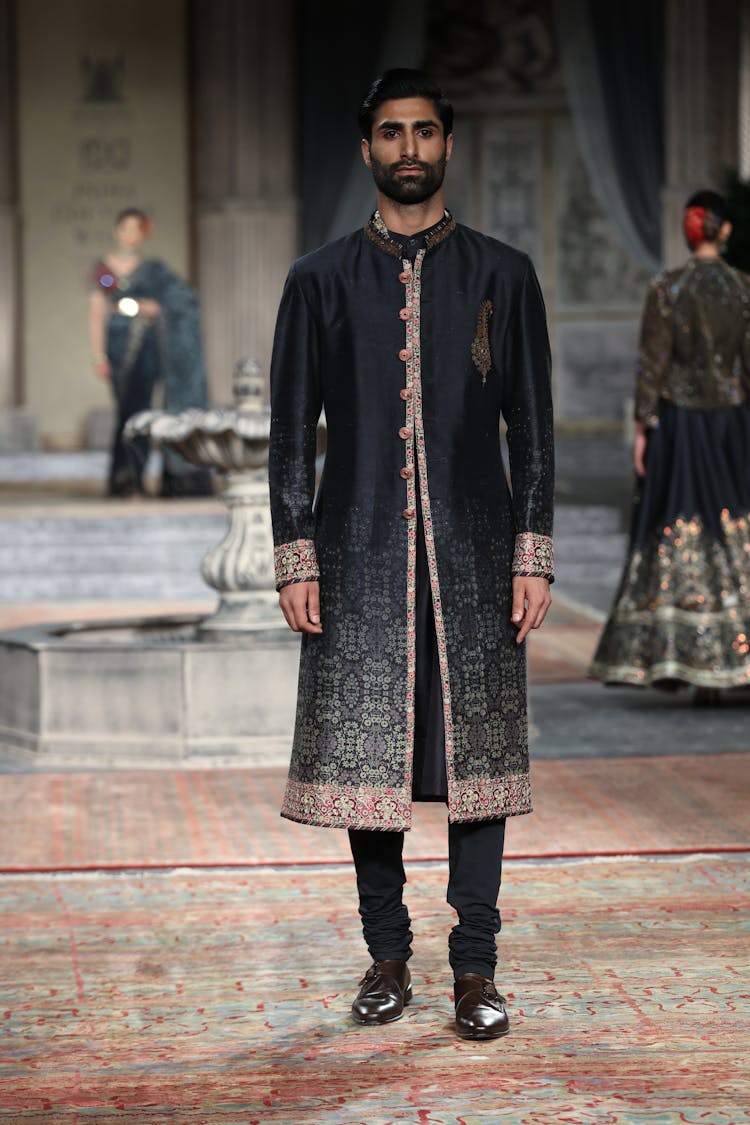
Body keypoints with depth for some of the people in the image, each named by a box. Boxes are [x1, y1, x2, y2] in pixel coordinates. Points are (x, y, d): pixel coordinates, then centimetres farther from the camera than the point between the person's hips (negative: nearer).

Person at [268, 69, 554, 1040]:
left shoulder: (501, 276, 7)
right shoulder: (321, 282, 7)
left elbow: (533, 429, 7)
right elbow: (290, 431, 7)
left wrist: (533, 555, -1)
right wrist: (295, 557, -1)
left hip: (473, 558, 0)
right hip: (360, 558, 0)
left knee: (476, 759, 1)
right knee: (366, 759, 3)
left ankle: (475, 969, 10)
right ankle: (388, 958, 17)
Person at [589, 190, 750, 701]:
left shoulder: (666, 289, -6)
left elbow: (653, 365, -7)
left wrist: (642, 429, -2)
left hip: (677, 422, -1)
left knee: (677, 536, 5)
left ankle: (676, 656, 4)